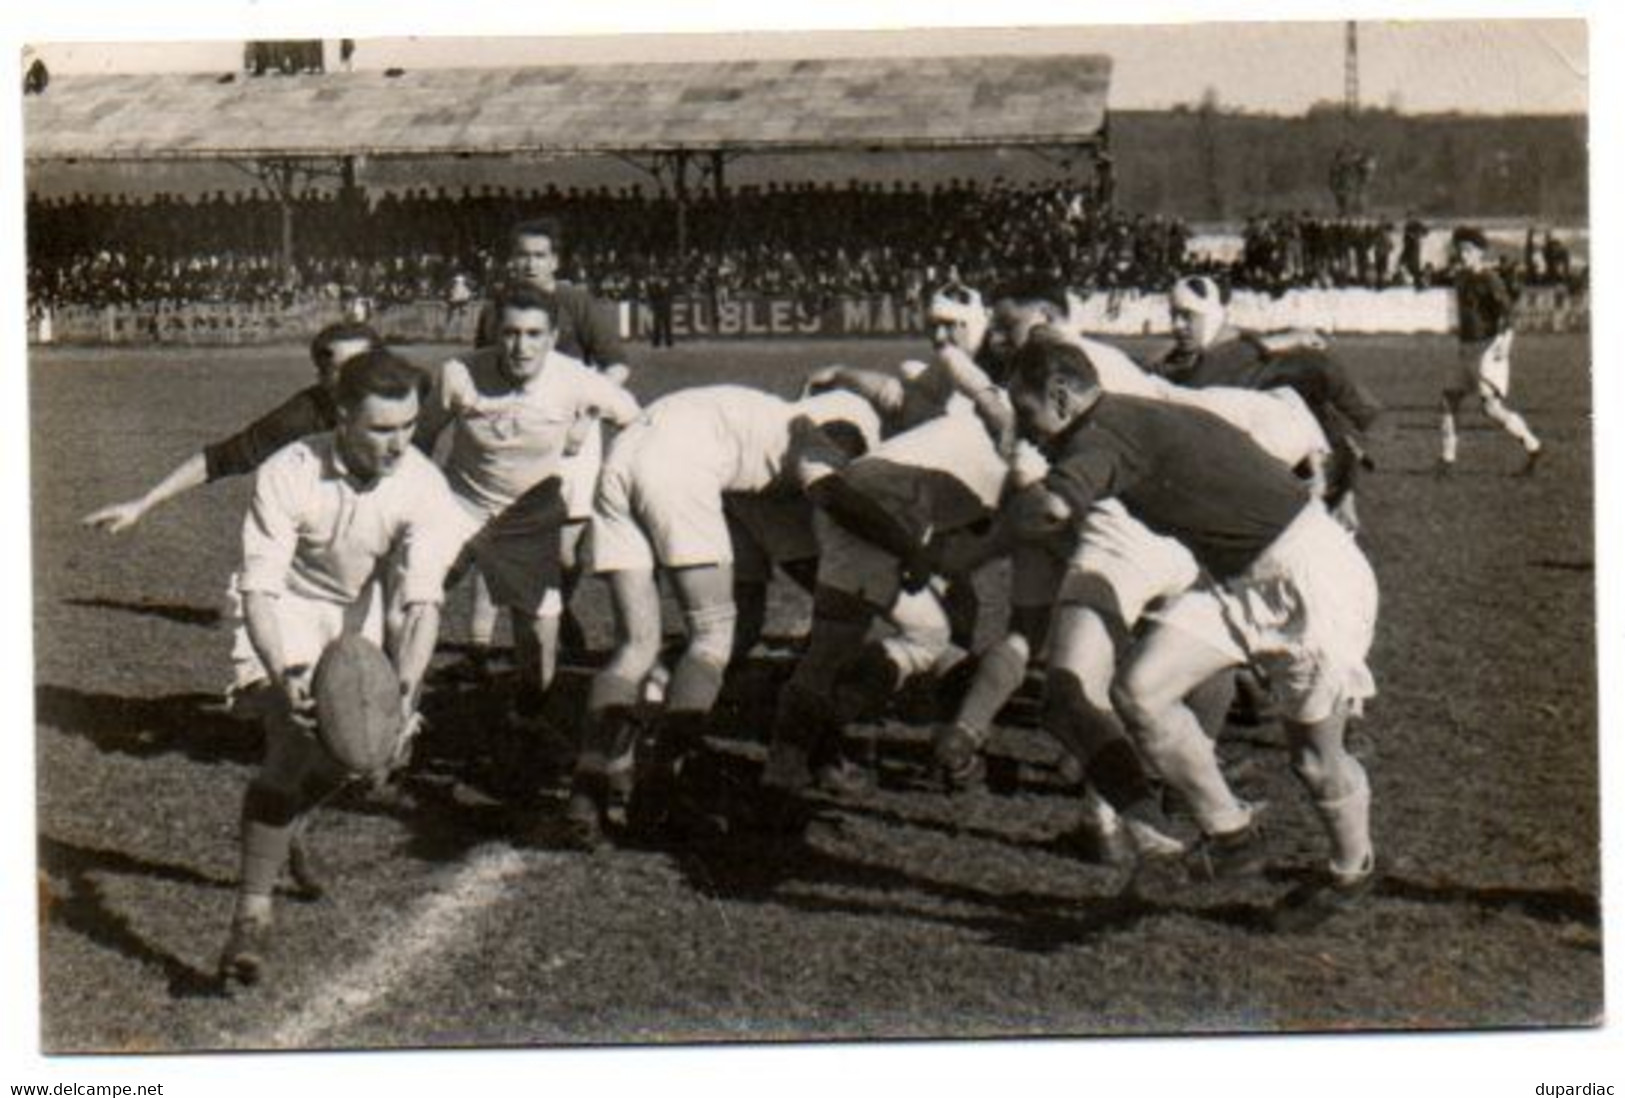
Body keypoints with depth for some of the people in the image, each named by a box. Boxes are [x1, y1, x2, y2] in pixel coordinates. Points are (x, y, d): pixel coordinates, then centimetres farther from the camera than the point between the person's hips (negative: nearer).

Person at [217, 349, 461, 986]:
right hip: (286, 608, -4)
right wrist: (283, 676, -47)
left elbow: (422, 600, -26)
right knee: (293, 743, -23)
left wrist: (403, 690, -41)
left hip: (356, 610, 4)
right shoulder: (288, 476, -31)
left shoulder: (423, 486, -24)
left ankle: (277, 834, 38)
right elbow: (259, 587, -31)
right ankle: (251, 919, -23)